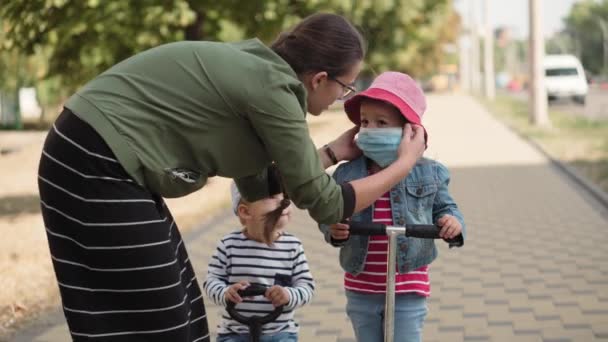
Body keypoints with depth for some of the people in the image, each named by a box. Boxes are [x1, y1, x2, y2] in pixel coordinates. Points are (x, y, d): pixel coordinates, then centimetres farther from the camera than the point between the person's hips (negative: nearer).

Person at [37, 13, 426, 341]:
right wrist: (406, 163, 2)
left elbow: (258, 186, 18)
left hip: (106, 163, 10)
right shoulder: (272, 88, -16)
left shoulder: (255, 71, 11)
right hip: (98, 167, -10)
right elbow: (324, 203, -9)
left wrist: (334, 153, 22)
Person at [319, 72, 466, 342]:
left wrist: (453, 221, -18)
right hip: (361, 289, 2)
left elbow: (444, 208, 4)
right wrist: (333, 230, -22)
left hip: (408, 290, -2)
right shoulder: (347, 174, -4)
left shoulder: (428, 173, -5)